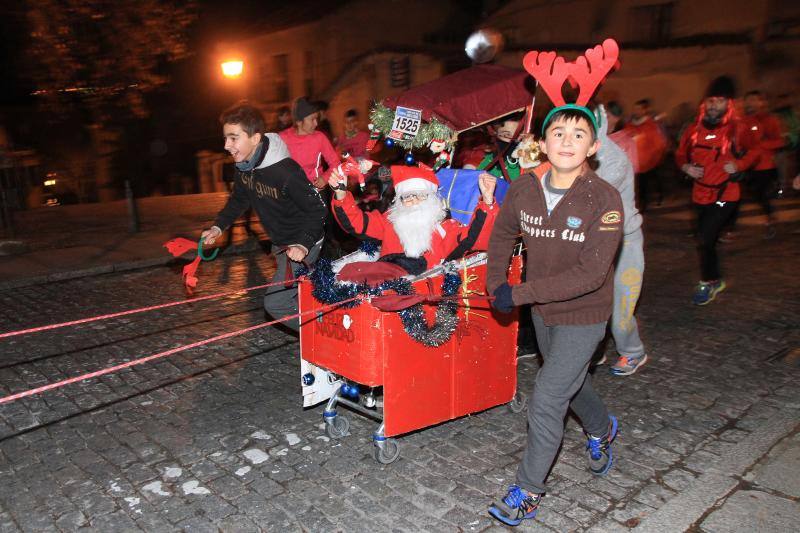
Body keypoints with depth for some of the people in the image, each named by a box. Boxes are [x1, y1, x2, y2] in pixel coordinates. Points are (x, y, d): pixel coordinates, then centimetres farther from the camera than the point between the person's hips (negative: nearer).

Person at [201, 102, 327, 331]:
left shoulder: (285, 172, -32)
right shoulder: (243, 164, -7)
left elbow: (317, 209, -26)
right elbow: (239, 198, 10)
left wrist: (304, 244, -38)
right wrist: (218, 226, -3)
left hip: (301, 245, -9)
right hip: (280, 243, 9)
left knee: (276, 303, -11)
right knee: (297, 296, 24)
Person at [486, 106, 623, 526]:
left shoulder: (604, 199, -24)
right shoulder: (523, 189, -10)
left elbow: (590, 274, -29)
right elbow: (502, 234, 10)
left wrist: (520, 293, -28)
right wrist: (496, 283, -3)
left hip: (583, 317, -5)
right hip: (542, 310, 6)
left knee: (545, 404, -5)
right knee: (570, 382, 27)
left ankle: (528, 491, 17)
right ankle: (602, 429, 59)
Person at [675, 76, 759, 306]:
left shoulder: (736, 129, -8)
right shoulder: (694, 129, 0)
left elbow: (754, 152, 4)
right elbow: (680, 154, 13)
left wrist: (738, 165, -14)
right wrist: (686, 167, -7)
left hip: (725, 195, -5)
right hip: (701, 194, 5)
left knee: (705, 239, -14)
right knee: (706, 239, 17)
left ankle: (708, 283, 6)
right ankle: (716, 280, 39)